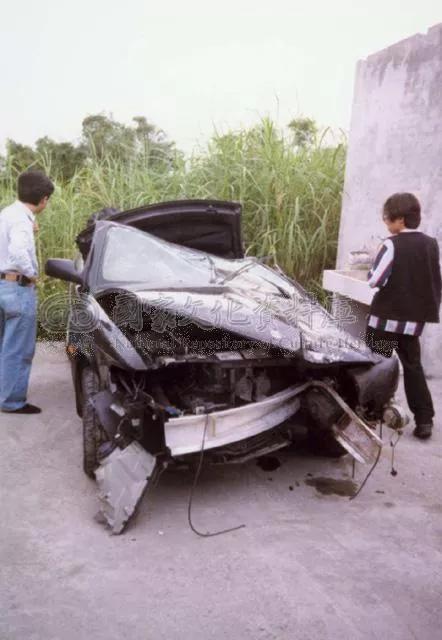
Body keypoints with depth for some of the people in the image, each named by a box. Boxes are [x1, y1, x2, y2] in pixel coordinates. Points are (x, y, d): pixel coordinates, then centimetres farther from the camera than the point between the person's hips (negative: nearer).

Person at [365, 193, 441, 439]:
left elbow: (375, 279, -16)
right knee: (413, 366, 13)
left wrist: (373, 271, 4)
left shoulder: (392, 245, -14)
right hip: (414, 317, 6)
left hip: (387, 315, -5)